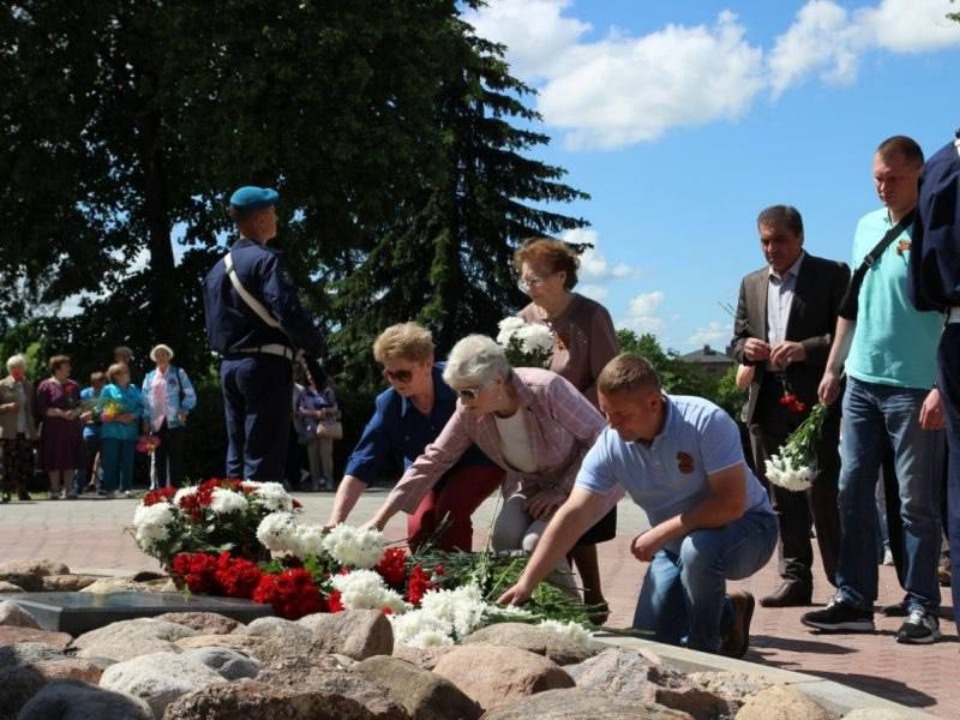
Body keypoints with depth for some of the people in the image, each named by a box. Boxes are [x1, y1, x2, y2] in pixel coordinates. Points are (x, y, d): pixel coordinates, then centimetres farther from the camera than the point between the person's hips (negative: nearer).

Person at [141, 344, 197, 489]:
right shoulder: (149, 377, 16)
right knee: (158, 457, 3)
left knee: (175, 456, -4)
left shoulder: (178, 373, 8)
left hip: (174, 421, -3)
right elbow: (144, 400, 14)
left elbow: (190, 395, 5)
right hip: (156, 423, 3)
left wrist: (184, 410, -8)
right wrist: (146, 420, 5)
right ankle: (160, 487, 5)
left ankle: (175, 487, -3)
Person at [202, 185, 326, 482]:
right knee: (263, 456, -7)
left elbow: (212, 328, 19)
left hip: (230, 366, 8)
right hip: (265, 365, -8)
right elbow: (289, 313, -20)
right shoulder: (266, 260, -10)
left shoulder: (218, 268, 16)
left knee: (237, 453, 11)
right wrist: (315, 346, -5)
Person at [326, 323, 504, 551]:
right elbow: (361, 466, -24)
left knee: (450, 512, -28)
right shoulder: (388, 405, -23)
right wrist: (335, 521, -35)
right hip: (432, 474, 3)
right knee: (418, 529, -16)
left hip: (480, 460, -3)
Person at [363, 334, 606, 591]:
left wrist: (562, 490, -22)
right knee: (504, 536, -24)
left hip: (575, 484, -4)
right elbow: (433, 460, -11)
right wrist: (379, 520, -14)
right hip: (527, 485, 5)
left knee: (536, 544, -27)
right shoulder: (469, 412, -15)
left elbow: (600, 436, -19)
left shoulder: (546, 390, -29)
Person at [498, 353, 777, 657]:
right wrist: (526, 583, -23)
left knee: (698, 547, -38)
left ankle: (703, 651, -12)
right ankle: (729, 613, 24)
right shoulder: (610, 446, -14)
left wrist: (661, 532, -29)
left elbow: (732, 503, -30)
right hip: (678, 543, 5)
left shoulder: (706, 421, -28)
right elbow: (571, 517, -17)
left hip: (746, 526, -5)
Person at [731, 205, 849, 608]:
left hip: (815, 403, -5)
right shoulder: (752, 284, 17)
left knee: (823, 496, -5)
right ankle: (795, 579, 14)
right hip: (767, 404, 5)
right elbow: (737, 340, 20)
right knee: (782, 499, 8)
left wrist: (806, 349, -19)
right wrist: (746, 348, -3)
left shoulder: (832, 275, 0)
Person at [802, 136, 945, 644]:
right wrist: (833, 367, 18)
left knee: (917, 502, 0)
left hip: (914, 387, -6)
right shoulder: (866, 227, 12)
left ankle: (922, 607, 9)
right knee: (853, 492, 6)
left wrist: (942, 388, -19)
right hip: (861, 382, 7)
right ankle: (854, 601, 12)